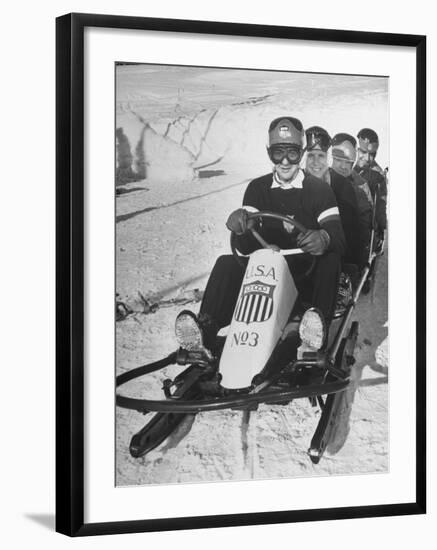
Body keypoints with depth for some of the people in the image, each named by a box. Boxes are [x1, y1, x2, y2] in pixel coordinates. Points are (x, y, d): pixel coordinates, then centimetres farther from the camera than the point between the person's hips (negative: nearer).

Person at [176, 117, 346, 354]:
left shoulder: (319, 189, 0)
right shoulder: (257, 188, 7)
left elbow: (337, 235, -15)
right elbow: (246, 247, -4)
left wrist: (324, 238, -42)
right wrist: (240, 226, -30)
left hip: (306, 273, -2)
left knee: (330, 255, -32)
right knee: (225, 264, -23)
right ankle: (204, 332, -41)